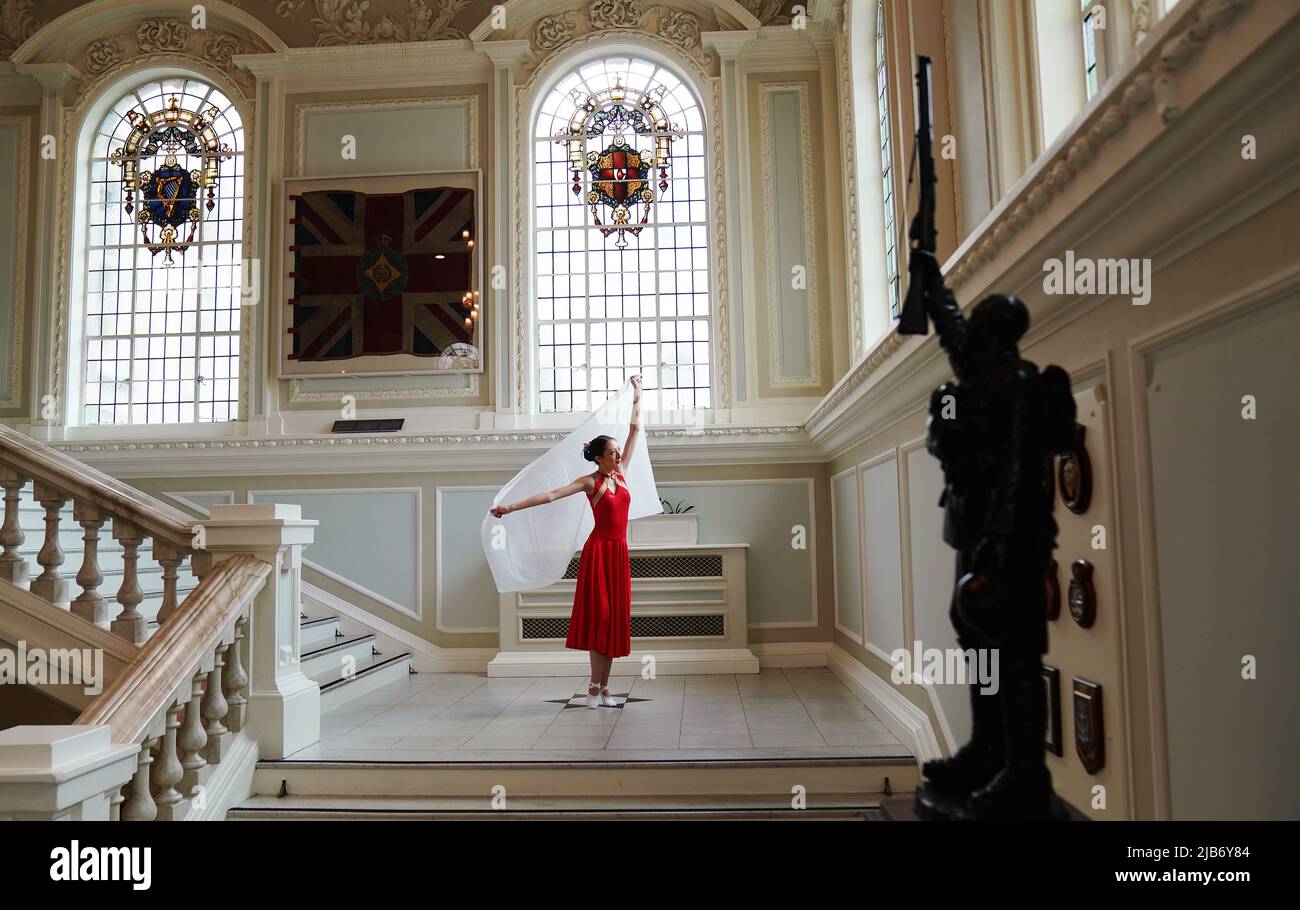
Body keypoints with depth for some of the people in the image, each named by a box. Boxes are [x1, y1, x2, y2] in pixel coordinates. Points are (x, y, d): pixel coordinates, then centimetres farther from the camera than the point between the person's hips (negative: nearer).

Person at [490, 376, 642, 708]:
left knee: (615, 617, 6)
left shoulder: (620, 472, 10)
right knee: (599, 614, -6)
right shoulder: (590, 481, -6)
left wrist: (637, 396, 19)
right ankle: (595, 686, -1)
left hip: (619, 552, 6)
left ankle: (602, 686, 11)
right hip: (599, 550, -6)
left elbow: (635, 429, 16)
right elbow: (551, 494, -14)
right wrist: (511, 507, -21)